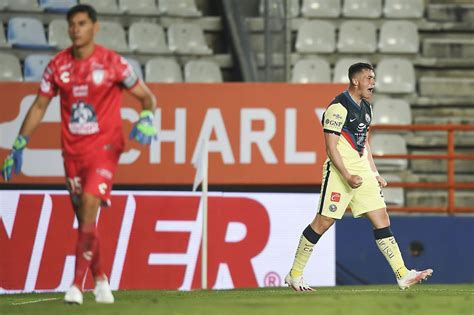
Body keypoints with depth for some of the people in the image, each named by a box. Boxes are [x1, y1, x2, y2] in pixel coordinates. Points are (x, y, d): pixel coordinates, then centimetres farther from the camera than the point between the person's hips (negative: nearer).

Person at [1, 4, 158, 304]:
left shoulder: (113, 63, -6)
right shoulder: (58, 65, 5)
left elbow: (146, 96, 3)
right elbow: (40, 106, 13)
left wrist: (146, 119, -19)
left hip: (104, 147, -4)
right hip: (72, 151, 4)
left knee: (89, 206, -19)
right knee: (84, 219, 7)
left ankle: (77, 285, -21)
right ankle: (101, 280, 23)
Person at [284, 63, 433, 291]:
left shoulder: (365, 107, 14)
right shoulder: (338, 107, -14)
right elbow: (331, 146, -17)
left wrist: (375, 174, 17)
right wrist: (347, 176, -22)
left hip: (362, 172, 8)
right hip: (340, 172, -8)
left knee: (381, 219, 0)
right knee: (323, 222, -4)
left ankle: (403, 275, -3)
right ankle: (294, 275, 8)